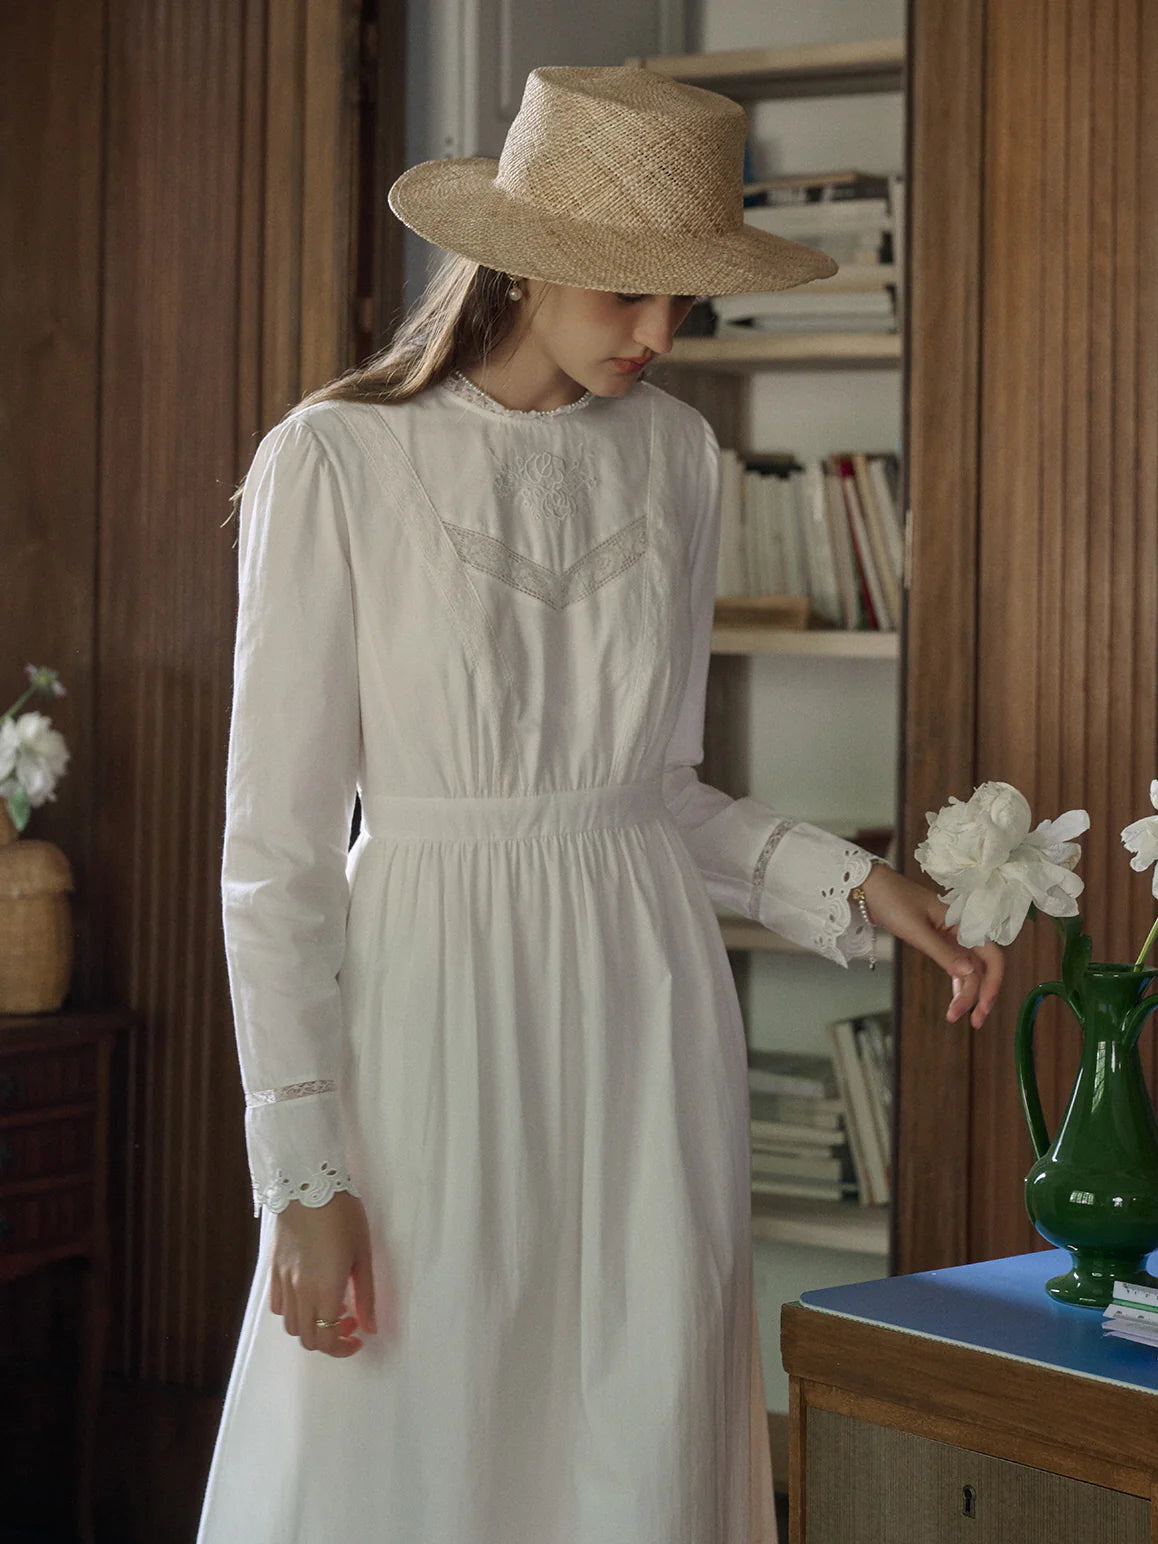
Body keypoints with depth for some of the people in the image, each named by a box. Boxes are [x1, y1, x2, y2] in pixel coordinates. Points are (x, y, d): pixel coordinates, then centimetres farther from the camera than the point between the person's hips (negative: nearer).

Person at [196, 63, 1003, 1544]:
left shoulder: (676, 455, 8)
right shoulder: (333, 462, -7)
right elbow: (277, 848, -7)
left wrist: (852, 884, 1)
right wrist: (304, 1171, -10)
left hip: (647, 1013, 4)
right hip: (434, 1010, -4)